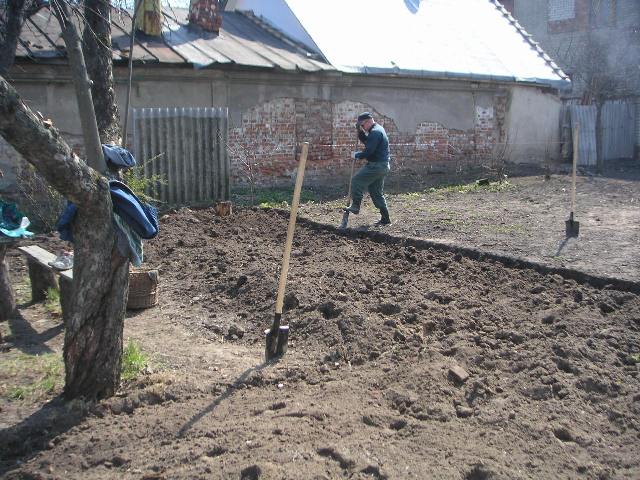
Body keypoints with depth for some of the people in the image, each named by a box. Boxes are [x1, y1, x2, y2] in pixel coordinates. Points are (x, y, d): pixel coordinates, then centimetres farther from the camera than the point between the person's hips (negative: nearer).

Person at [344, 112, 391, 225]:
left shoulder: (375, 132, -17)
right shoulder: (377, 129, 16)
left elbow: (368, 151, -22)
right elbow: (366, 141, 23)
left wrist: (356, 155, -7)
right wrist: (360, 131, 8)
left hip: (376, 165, -11)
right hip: (382, 166, 11)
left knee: (356, 180, -6)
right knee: (377, 192, 13)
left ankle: (355, 206, -3)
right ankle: (385, 218, 15)